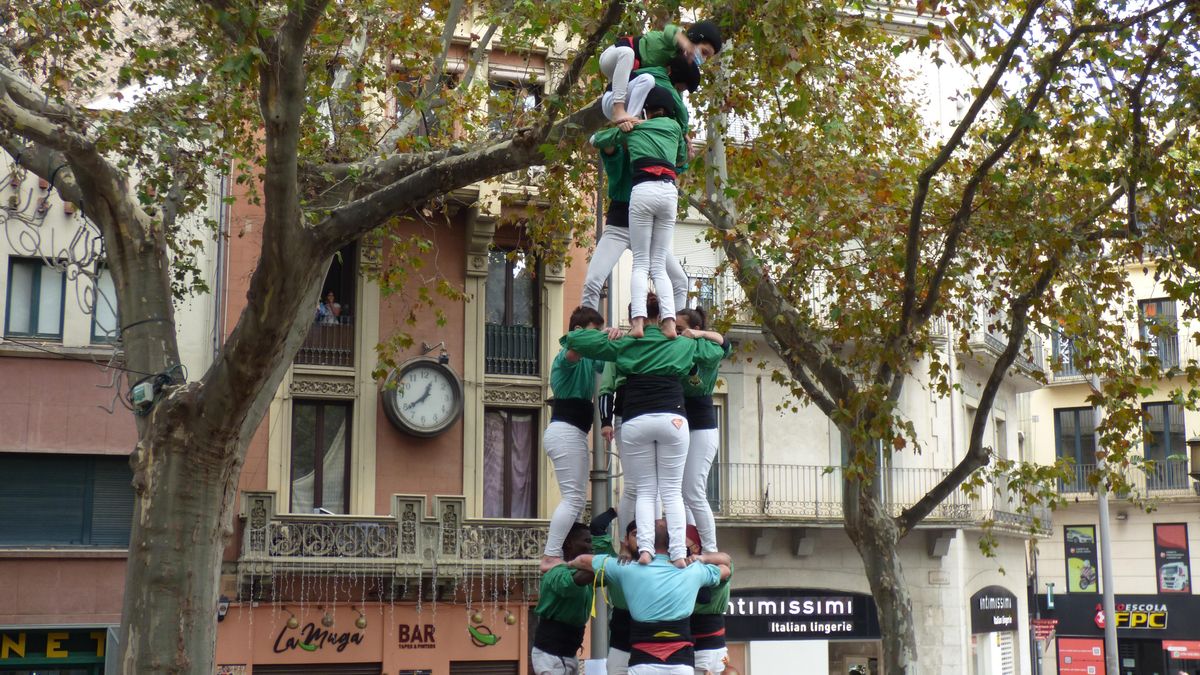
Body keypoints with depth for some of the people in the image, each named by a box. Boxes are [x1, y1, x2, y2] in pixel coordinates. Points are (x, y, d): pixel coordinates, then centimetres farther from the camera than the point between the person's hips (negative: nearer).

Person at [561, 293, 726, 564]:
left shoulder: (623, 344, 13)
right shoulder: (681, 344, 16)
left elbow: (574, 339, 12)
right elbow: (716, 351, 31)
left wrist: (611, 336, 28)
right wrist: (697, 338, 45)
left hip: (635, 422, 0)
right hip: (672, 418, 0)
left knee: (645, 491, 7)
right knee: (672, 491, 4)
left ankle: (645, 547, -11)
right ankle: (679, 552, -9)